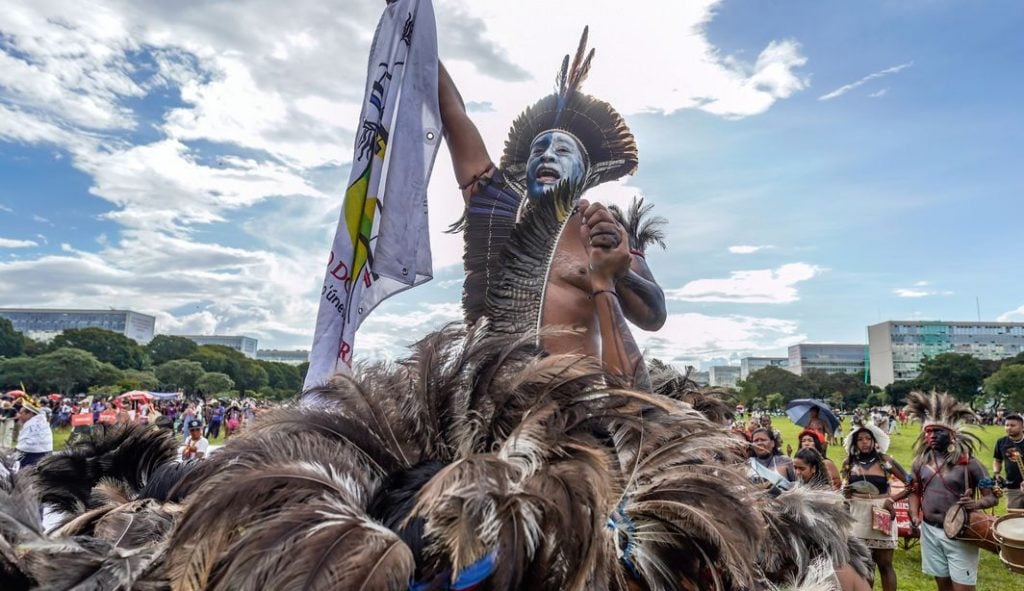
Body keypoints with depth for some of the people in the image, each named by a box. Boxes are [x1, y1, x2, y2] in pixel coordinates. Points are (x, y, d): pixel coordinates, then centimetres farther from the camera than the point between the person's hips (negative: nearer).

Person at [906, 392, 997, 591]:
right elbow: (915, 491, 13)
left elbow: (993, 497, -9)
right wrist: (914, 515, -2)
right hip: (930, 531, 4)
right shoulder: (921, 461, 2)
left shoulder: (968, 462, -11)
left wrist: (975, 504, -30)